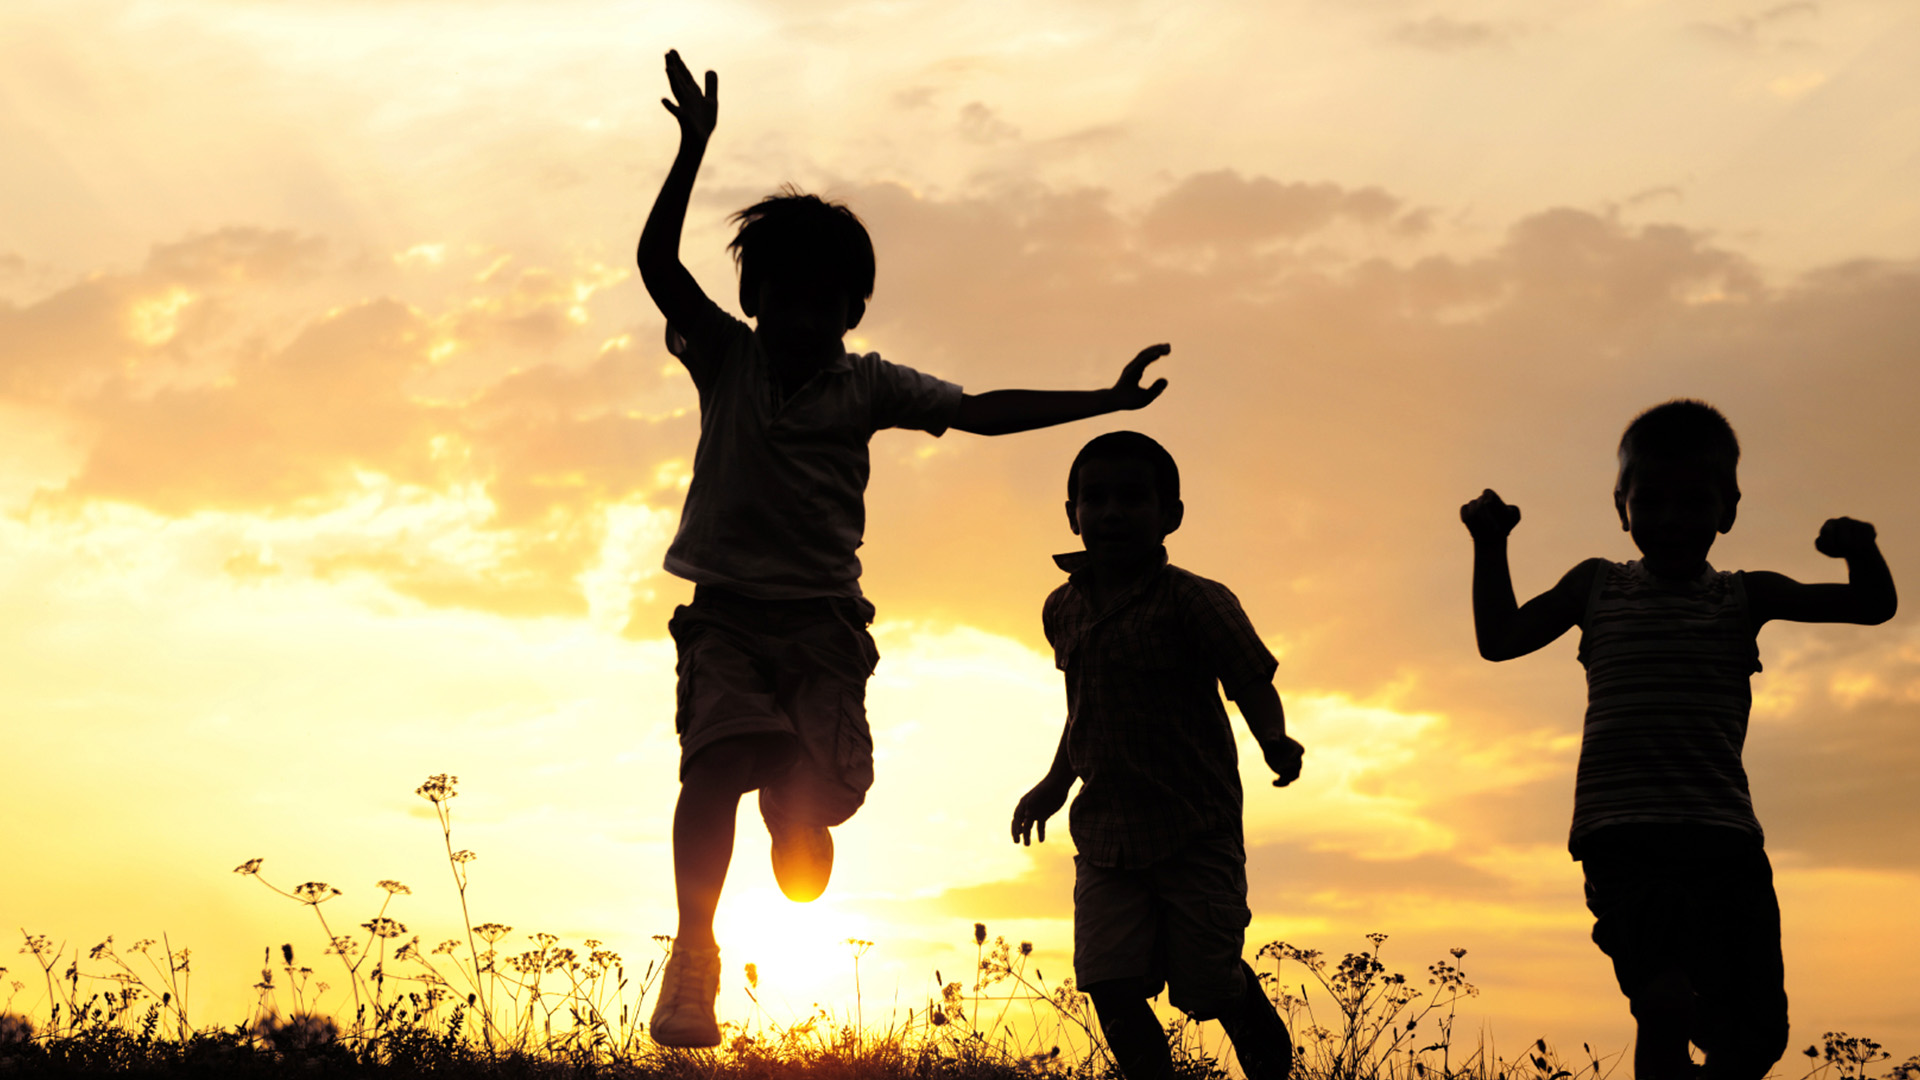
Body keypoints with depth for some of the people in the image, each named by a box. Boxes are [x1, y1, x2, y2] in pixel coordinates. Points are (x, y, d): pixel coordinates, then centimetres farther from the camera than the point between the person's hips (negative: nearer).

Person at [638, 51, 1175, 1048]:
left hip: (822, 624, 1)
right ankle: (692, 961, -28)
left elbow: (980, 411, 5)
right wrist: (694, 145, -17)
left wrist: (1105, 401, -1)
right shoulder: (726, 360, 4)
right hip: (727, 612, -1)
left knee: (805, 808, -12)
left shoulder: (867, 386, 7)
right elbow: (657, 262, -7)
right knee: (717, 755, -27)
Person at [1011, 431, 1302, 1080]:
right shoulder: (1063, 610, 8)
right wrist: (1056, 783, 22)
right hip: (1104, 832, 5)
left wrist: (1276, 744, -28)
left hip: (1197, 830, -4)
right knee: (1112, 985, -7)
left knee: (1210, 983, 0)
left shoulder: (1193, 602, -10)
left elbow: (1252, 681, -12)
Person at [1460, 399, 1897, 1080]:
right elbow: (1499, 638, 20)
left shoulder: (1744, 598, 14)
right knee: (1667, 1005, -25)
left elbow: (1874, 607, 10)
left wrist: (1861, 552, -11)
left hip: (1724, 839, 2)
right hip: (1623, 837, -2)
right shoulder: (1597, 586, 15)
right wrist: (1491, 546, 9)